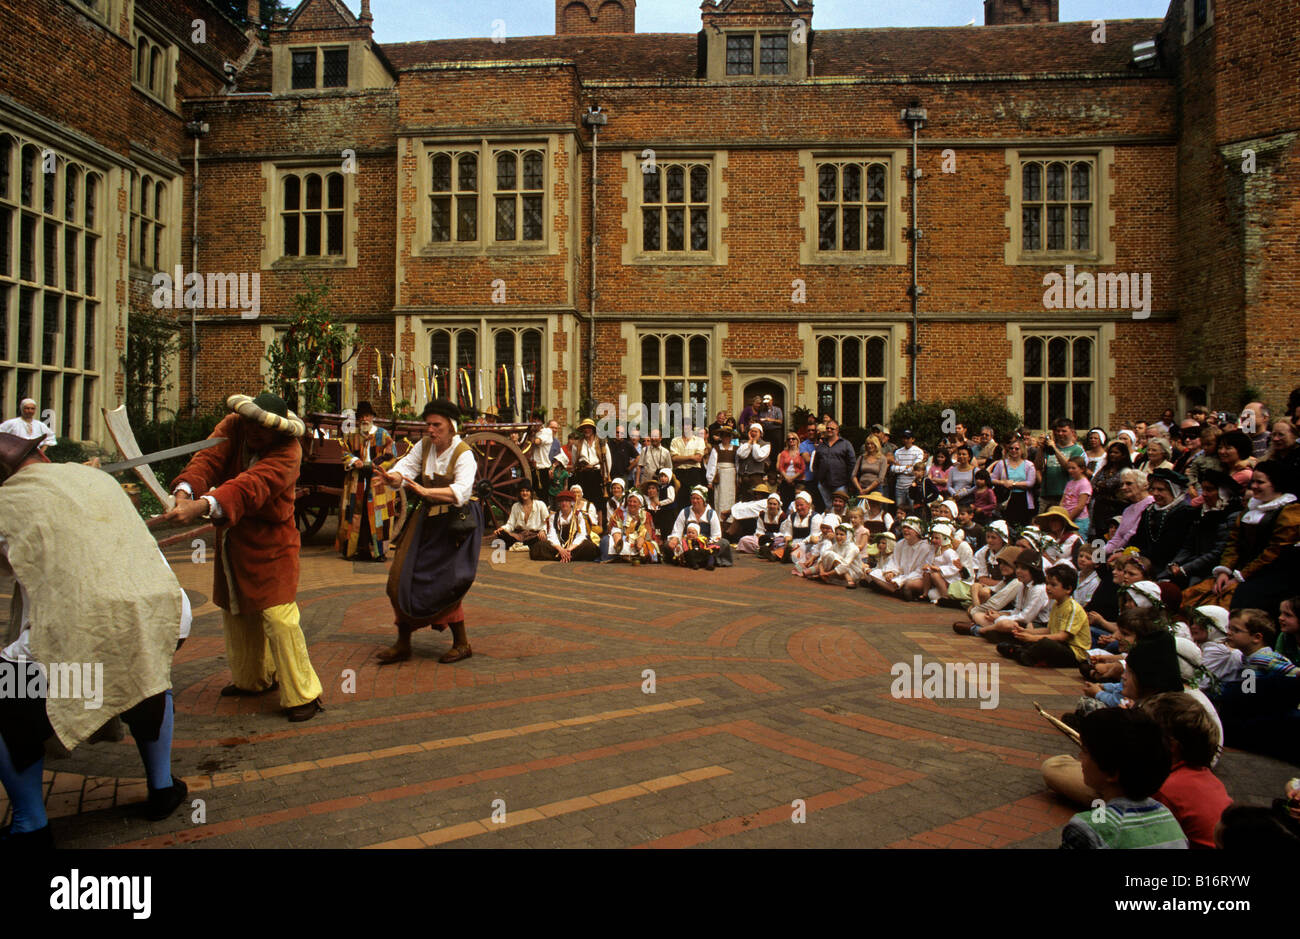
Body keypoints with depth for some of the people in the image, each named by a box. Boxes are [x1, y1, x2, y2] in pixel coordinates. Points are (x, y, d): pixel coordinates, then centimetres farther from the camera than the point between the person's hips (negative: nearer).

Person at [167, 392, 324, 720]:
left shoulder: (287, 452, -24)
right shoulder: (232, 426, -7)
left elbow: (251, 486, -40)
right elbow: (208, 459, -22)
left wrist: (202, 506, -55)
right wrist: (185, 491, -44)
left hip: (270, 543, -7)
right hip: (232, 539, 7)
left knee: (278, 617, -13)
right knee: (236, 612, 19)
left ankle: (303, 695, -1)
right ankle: (252, 679, 40)